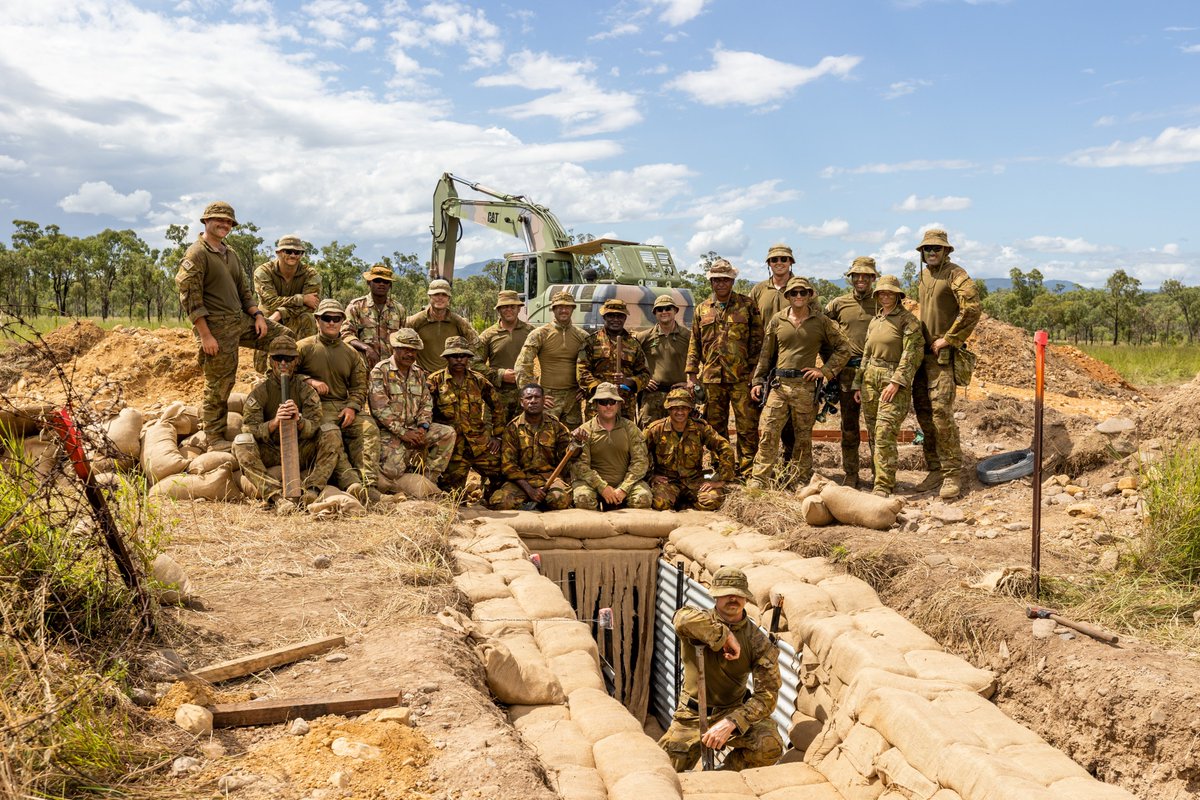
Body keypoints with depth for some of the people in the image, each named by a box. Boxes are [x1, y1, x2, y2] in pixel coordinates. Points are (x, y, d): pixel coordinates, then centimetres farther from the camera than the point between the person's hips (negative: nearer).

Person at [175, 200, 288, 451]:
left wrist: (257, 314, 4)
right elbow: (190, 299, -16)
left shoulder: (231, 254, 16)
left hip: (241, 320, 8)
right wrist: (205, 335, -21)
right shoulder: (196, 255, -11)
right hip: (217, 328, -8)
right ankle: (215, 440, 11)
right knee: (218, 385, -1)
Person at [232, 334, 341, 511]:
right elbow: (249, 429, -10)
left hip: (301, 452, 1)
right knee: (241, 441, -28)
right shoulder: (259, 392, 0)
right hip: (269, 455, -1)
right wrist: (274, 422, -30)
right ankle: (276, 495, -43)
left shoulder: (306, 390, 2)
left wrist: (299, 420, -31)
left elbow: (315, 427, -8)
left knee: (331, 431, -21)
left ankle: (312, 490, -33)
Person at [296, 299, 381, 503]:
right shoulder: (304, 347, 9)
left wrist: (352, 407, -6)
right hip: (317, 405, -4)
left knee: (369, 429, -25)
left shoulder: (351, 353, 19)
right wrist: (310, 381, -13)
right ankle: (351, 483, -46)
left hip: (345, 405, 4)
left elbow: (359, 386, 13)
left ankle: (368, 483, -34)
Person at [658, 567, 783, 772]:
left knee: (770, 746, -28)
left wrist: (730, 723, -31)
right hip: (692, 715, 0)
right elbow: (683, 619, -40)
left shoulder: (758, 642, -10)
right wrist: (725, 636, -34)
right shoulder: (700, 623, -13)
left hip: (734, 711, 0)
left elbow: (768, 692, -18)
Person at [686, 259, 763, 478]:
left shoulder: (747, 306, 3)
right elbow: (694, 344, 16)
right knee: (715, 426, 10)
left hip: (742, 377, -3)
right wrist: (691, 374, 9)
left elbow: (757, 340, 1)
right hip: (711, 378, 3)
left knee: (747, 425, -3)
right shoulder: (702, 309, 13)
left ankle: (747, 471, 5)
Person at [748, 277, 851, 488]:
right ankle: (758, 479, -3)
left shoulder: (821, 322, 3)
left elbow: (843, 348, 7)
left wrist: (825, 370, -3)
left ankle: (803, 481, 18)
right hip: (778, 383, 1)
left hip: (806, 386, -1)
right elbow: (766, 354, 13)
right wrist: (758, 381, 9)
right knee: (768, 432, -6)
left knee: (804, 435, 8)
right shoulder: (777, 320, 8)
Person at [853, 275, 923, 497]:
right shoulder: (874, 321, 17)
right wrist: (858, 384, 16)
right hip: (871, 379, 7)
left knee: (884, 433, -15)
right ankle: (880, 479, 17)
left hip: (894, 381, -7)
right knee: (874, 434, 7)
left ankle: (884, 486, -12)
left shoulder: (908, 320, -3)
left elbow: (912, 354, -11)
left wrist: (896, 382, -18)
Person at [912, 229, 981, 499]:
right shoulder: (923, 277, 16)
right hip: (922, 351, 8)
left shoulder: (955, 274, -8)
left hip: (943, 354, -8)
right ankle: (935, 469, 18)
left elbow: (971, 309, -19)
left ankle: (953, 474, -6)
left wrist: (949, 338, -16)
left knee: (941, 411, -13)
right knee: (923, 411, 9)